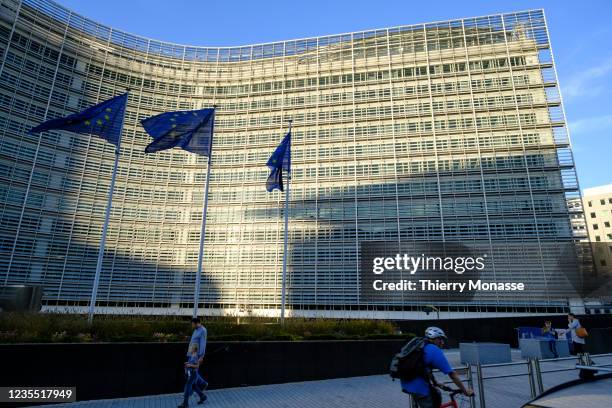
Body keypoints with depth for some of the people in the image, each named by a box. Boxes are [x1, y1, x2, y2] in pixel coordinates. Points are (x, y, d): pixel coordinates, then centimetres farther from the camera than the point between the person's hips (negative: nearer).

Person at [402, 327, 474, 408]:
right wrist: (465, 390, 0)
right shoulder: (435, 350, -10)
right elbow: (452, 374, -8)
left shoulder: (422, 347, 17)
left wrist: (435, 383, 36)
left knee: (436, 396, 24)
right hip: (418, 386, -8)